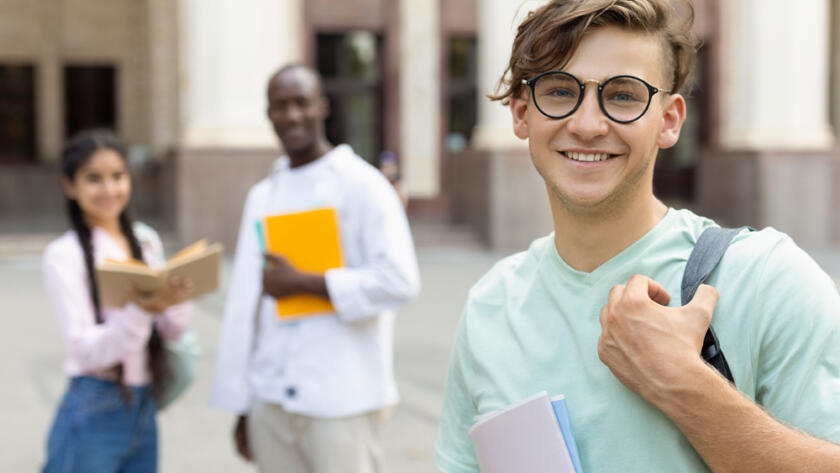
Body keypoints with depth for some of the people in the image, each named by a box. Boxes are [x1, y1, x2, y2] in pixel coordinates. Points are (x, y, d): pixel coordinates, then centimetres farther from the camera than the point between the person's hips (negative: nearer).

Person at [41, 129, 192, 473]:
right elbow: (86, 349, -16)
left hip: (144, 406, 5)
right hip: (94, 414, -5)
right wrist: (141, 311, -31)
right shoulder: (64, 255, -9)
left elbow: (172, 333, 8)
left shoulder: (147, 241, 7)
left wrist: (173, 299, -13)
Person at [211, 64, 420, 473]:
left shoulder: (362, 185, -4)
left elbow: (399, 280, -16)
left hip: (340, 402, -5)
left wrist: (301, 282, -13)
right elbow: (243, 303, 14)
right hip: (271, 401, 5)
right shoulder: (262, 196, 13)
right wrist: (239, 405, 12)